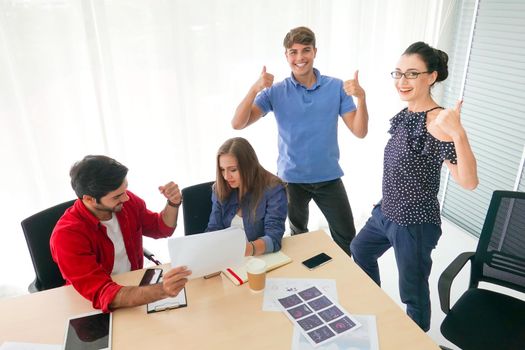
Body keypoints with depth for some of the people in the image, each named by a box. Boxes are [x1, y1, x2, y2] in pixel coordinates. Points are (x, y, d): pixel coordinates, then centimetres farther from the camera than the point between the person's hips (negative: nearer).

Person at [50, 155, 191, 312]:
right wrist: (162, 291, -48)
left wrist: (173, 204, -14)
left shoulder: (127, 202, -9)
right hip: (95, 308, -4)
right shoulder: (67, 236, -25)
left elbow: (161, 229, 8)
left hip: (136, 286, 4)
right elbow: (102, 294, -33)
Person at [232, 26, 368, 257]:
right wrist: (254, 89, -29)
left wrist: (361, 97, -25)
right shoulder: (276, 92, -7)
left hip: (329, 177, 1)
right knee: (299, 235, 20)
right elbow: (238, 124, -15)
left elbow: (360, 132, -8)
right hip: (292, 178, 0)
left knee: (347, 237, 11)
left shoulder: (336, 88, -5)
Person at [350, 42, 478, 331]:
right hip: (386, 212, 9)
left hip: (415, 223, -9)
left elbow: (468, 182, -32)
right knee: (359, 250, 29)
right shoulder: (405, 115, 2)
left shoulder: (437, 122, -23)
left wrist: (459, 134, -43)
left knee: (413, 294, 7)